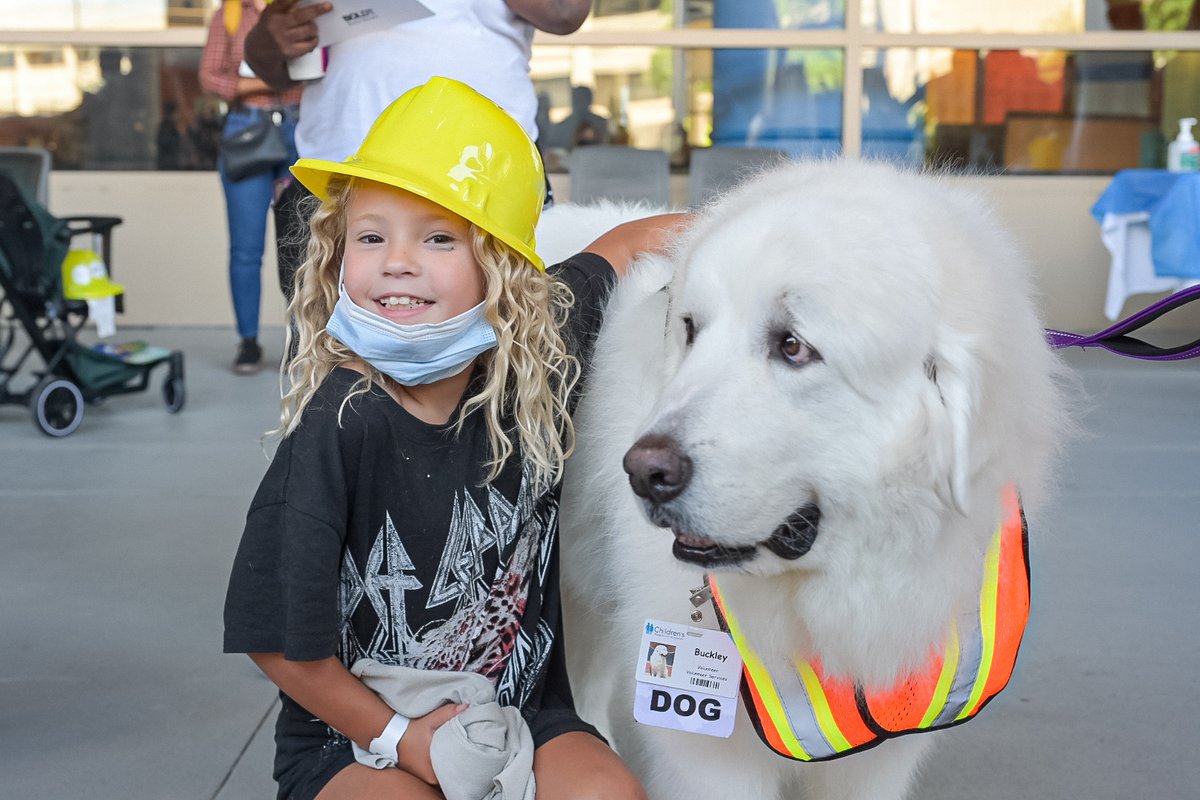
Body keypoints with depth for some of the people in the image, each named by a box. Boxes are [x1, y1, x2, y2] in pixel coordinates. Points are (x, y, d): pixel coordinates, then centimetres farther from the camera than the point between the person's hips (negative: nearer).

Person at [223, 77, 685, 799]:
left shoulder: (537, 359, -8)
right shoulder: (340, 424, -21)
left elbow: (629, 239, 12)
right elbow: (275, 634, -14)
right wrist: (397, 738, -9)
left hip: (525, 712, 3)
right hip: (356, 732, -3)